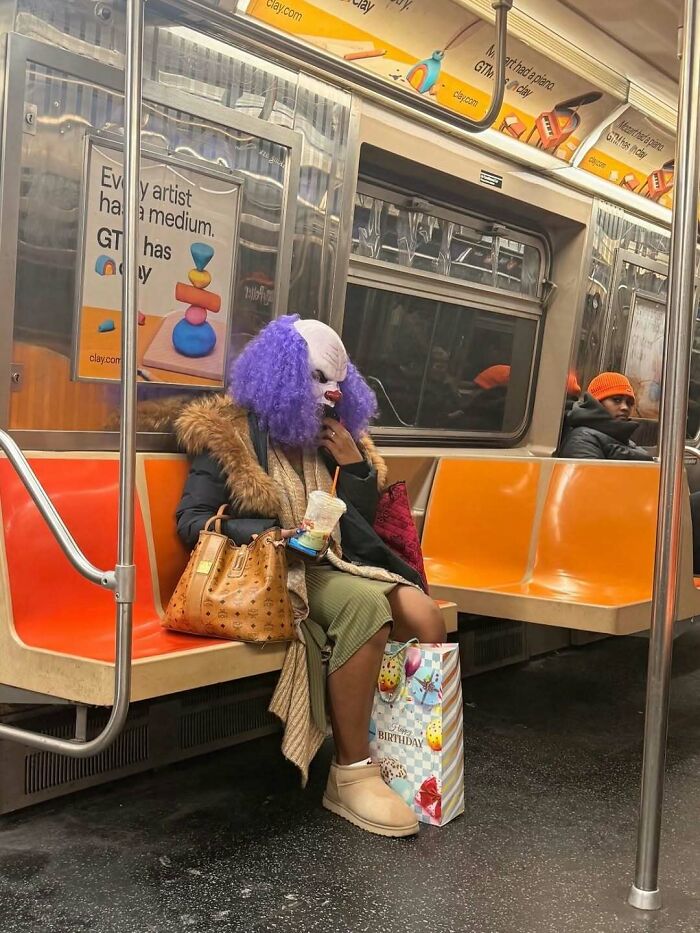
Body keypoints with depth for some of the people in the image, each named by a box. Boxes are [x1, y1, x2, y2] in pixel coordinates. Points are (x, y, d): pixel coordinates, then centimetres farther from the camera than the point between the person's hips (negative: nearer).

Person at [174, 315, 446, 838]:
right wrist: (265, 535, -23)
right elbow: (191, 521, -8)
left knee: (425, 617, -19)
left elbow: (361, 524, 17)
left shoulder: (331, 438, 17)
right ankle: (351, 774, -26)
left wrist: (356, 464, 0)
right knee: (365, 605, -34)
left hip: (331, 568, 7)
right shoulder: (230, 432, -1)